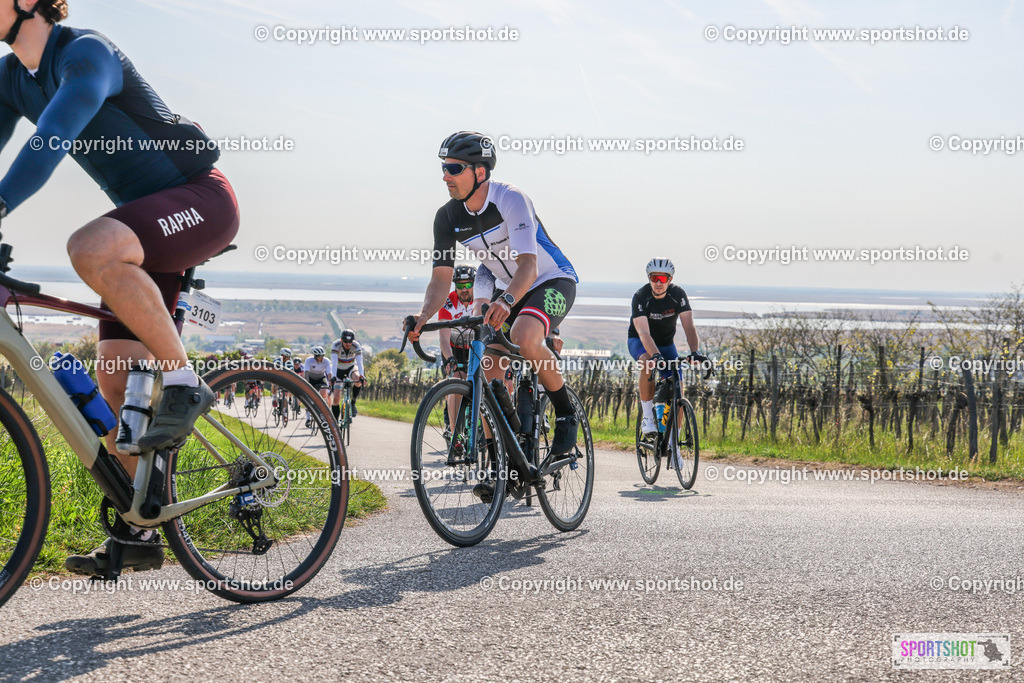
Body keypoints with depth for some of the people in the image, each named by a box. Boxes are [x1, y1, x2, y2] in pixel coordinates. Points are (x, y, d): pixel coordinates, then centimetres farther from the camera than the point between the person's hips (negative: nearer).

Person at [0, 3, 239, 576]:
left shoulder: (86, 54, -20)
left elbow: (52, 142, -35)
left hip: (201, 200, -9)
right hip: (149, 220, 9)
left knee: (90, 249, -38)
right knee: (113, 380, 1)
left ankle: (185, 383, -22)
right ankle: (141, 532, 8)